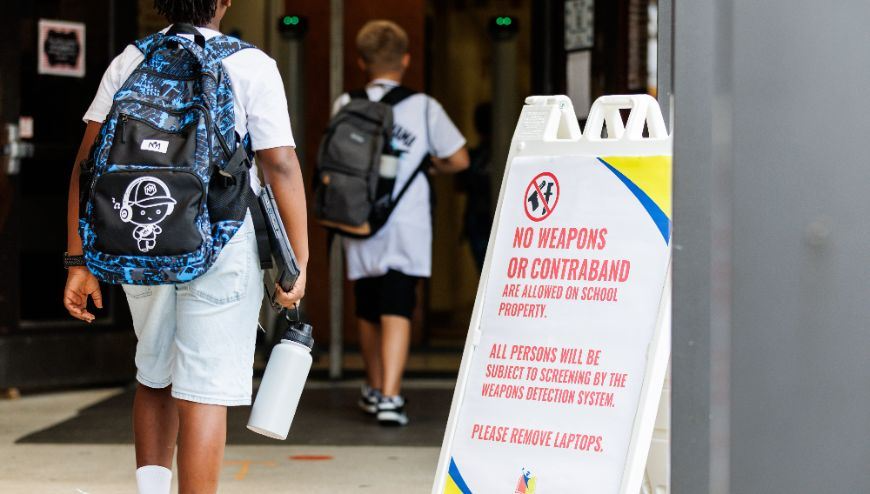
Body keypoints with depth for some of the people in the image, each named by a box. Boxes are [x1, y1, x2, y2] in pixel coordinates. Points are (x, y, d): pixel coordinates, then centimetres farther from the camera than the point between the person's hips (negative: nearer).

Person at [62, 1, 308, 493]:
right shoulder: (252, 67, -3)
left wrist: (79, 260, 6)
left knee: (155, 377, 22)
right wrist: (298, 262, -4)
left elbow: (88, 163, 3)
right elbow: (281, 166, -8)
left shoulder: (128, 63, 7)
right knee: (205, 390, -1)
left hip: (141, 246, 4)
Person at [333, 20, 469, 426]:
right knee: (397, 311, -7)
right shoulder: (424, 108, -2)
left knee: (368, 311, 17)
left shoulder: (345, 106, 2)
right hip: (407, 225, -2)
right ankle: (389, 396, -20)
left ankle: (374, 390, 33)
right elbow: (459, 159, 3)